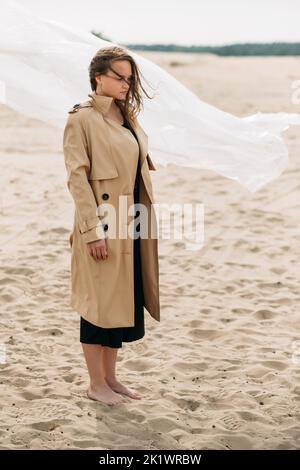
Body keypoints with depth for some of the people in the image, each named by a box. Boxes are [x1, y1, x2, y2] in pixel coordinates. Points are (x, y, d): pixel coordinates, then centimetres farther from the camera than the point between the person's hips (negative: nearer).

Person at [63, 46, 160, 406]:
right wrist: (93, 230, -19)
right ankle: (96, 384, 13)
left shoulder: (127, 118, 14)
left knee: (123, 302, 13)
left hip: (130, 227, 8)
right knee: (98, 303, 1)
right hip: (102, 227, -8)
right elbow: (77, 177, -14)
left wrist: (143, 222, 13)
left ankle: (110, 378, 24)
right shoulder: (81, 119, -9)